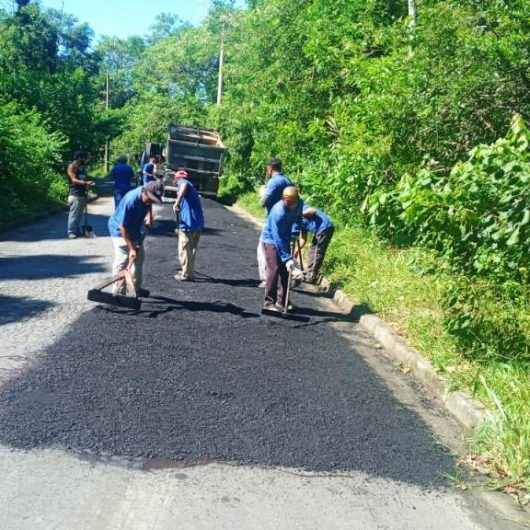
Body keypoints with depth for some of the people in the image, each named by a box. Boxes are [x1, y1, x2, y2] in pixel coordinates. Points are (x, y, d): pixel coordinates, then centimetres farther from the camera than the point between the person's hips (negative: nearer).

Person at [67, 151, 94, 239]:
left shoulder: (82, 167, 18)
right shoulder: (72, 167, -6)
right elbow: (74, 180, -16)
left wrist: (88, 185, 10)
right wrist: (85, 183, -27)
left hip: (82, 193, 8)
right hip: (75, 194, -8)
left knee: (80, 214, 9)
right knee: (73, 214, -8)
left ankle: (77, 231, 16)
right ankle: (71, 232, -5)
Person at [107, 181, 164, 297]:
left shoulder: (148, 197, -15)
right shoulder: (130, 201, -36)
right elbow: (123, 227, -32)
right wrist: (131, 248, -31)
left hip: (135, 231, 8)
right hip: (120, 231, -8)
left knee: (138, 259, 14)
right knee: (122, 262, -12)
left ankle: (137, 288, 28)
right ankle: (118, 292, -4)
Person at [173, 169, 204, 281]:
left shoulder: (182, 181, 1)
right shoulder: (192, 187, 27)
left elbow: (184, 186, -26)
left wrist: (177, 202, -32)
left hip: (188, 224, -8)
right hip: (198, 223, 8)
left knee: (184, 250, 4)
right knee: (192, 250, 19)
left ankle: (186, 274, 11)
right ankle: (189, 272, 28)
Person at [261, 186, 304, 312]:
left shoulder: (300, 203, -13)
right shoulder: (278, 212, -34)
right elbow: (278, 239, -32)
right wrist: (287, 258, -34)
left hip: (285, 239, 7)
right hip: (271, 239, -7)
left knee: (286, 270, 4)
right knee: (275, 269, -15)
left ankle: (282, 302, 12)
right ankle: (269, 302, -9)